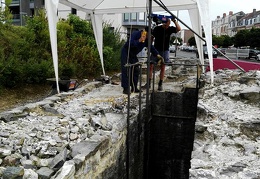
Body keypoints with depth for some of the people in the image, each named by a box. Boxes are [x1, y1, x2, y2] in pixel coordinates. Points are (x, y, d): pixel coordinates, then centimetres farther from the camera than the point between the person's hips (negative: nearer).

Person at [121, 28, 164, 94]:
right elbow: (130, 44, -34)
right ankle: (125, 88, -9)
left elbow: (151, 47, -2)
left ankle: (134, 88, 12)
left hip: (133, 54, 8)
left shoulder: (147, 39, -1)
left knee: (136, 70, 4)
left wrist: (157, 55, -13)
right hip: (126, 52, -7)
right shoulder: (135, 34, -21)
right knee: (126, 71, -12)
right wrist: (139, 41, -44)